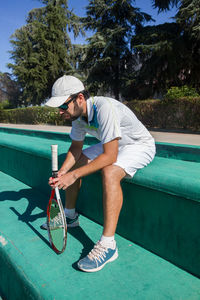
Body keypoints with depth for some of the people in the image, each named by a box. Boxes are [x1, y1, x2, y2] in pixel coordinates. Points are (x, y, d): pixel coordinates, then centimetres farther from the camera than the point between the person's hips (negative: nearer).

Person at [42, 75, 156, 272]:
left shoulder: (105, 108, -34)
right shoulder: (78, 113, -8)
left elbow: (109, 156, -36)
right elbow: (76, 148, 2)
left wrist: (73, 175, -35)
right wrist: (61, 172, -14)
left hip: (140, 145, -8)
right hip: (112, 146, 8)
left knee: (109, 172, -36)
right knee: (72, 165, 3)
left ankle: (107, 245, -28)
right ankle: (70, 215, 20)